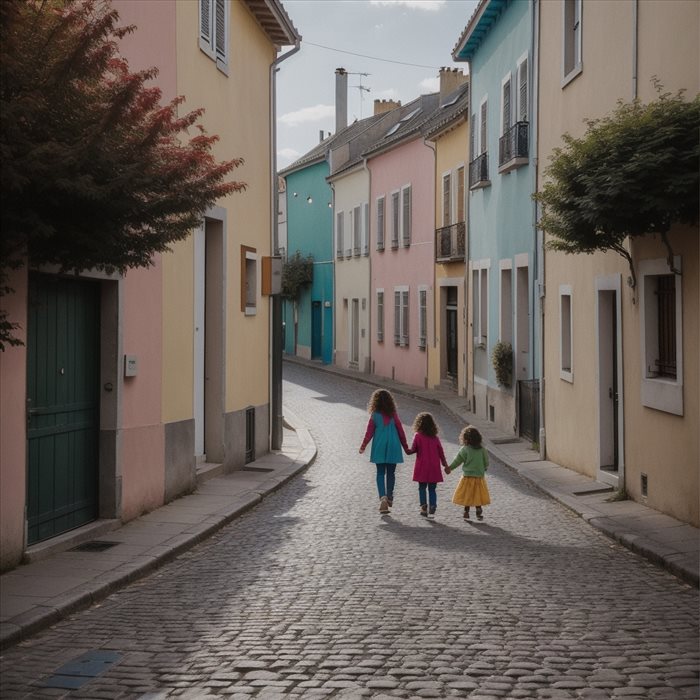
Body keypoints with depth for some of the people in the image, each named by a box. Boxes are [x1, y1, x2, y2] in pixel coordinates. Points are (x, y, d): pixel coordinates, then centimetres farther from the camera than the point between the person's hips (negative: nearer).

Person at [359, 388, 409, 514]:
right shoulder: (393, 415, -2)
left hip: (379, 447, -1)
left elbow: (369, 432, -2)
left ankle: (383, 497, -12)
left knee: (380, 473, 4)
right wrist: (405, 447, 11)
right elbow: (400, 431, 2)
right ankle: (389, 497, 17)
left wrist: (363, 446, 10)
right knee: (391, 473, 12)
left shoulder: (374, 415, -4)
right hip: (393, 447, 1)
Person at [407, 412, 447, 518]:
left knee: (422, 488, 8)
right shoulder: (435, 438, 4)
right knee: (432, 489, 9)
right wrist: (445, 464, 12)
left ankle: (423, 505, -6)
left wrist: (409, 451, 15)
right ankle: (432, 506, -2)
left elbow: (413, 450, -6)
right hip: (434, 467, 2)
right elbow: (441, 452, 5)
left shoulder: (418, 436, -6)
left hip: (422, 467, -2)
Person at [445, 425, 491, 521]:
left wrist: (449, 468, 11)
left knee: (467, 496, 9)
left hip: (467, 477, -2)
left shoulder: (464, 449, -12)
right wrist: (483, 469, 26)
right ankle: (479, 512, 7)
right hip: (480, 477, 2)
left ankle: (466, 513, 13)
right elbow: (486, 462, 5)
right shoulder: (482, 450, -3)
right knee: (478, 496, 11)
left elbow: (457, 461, -4)